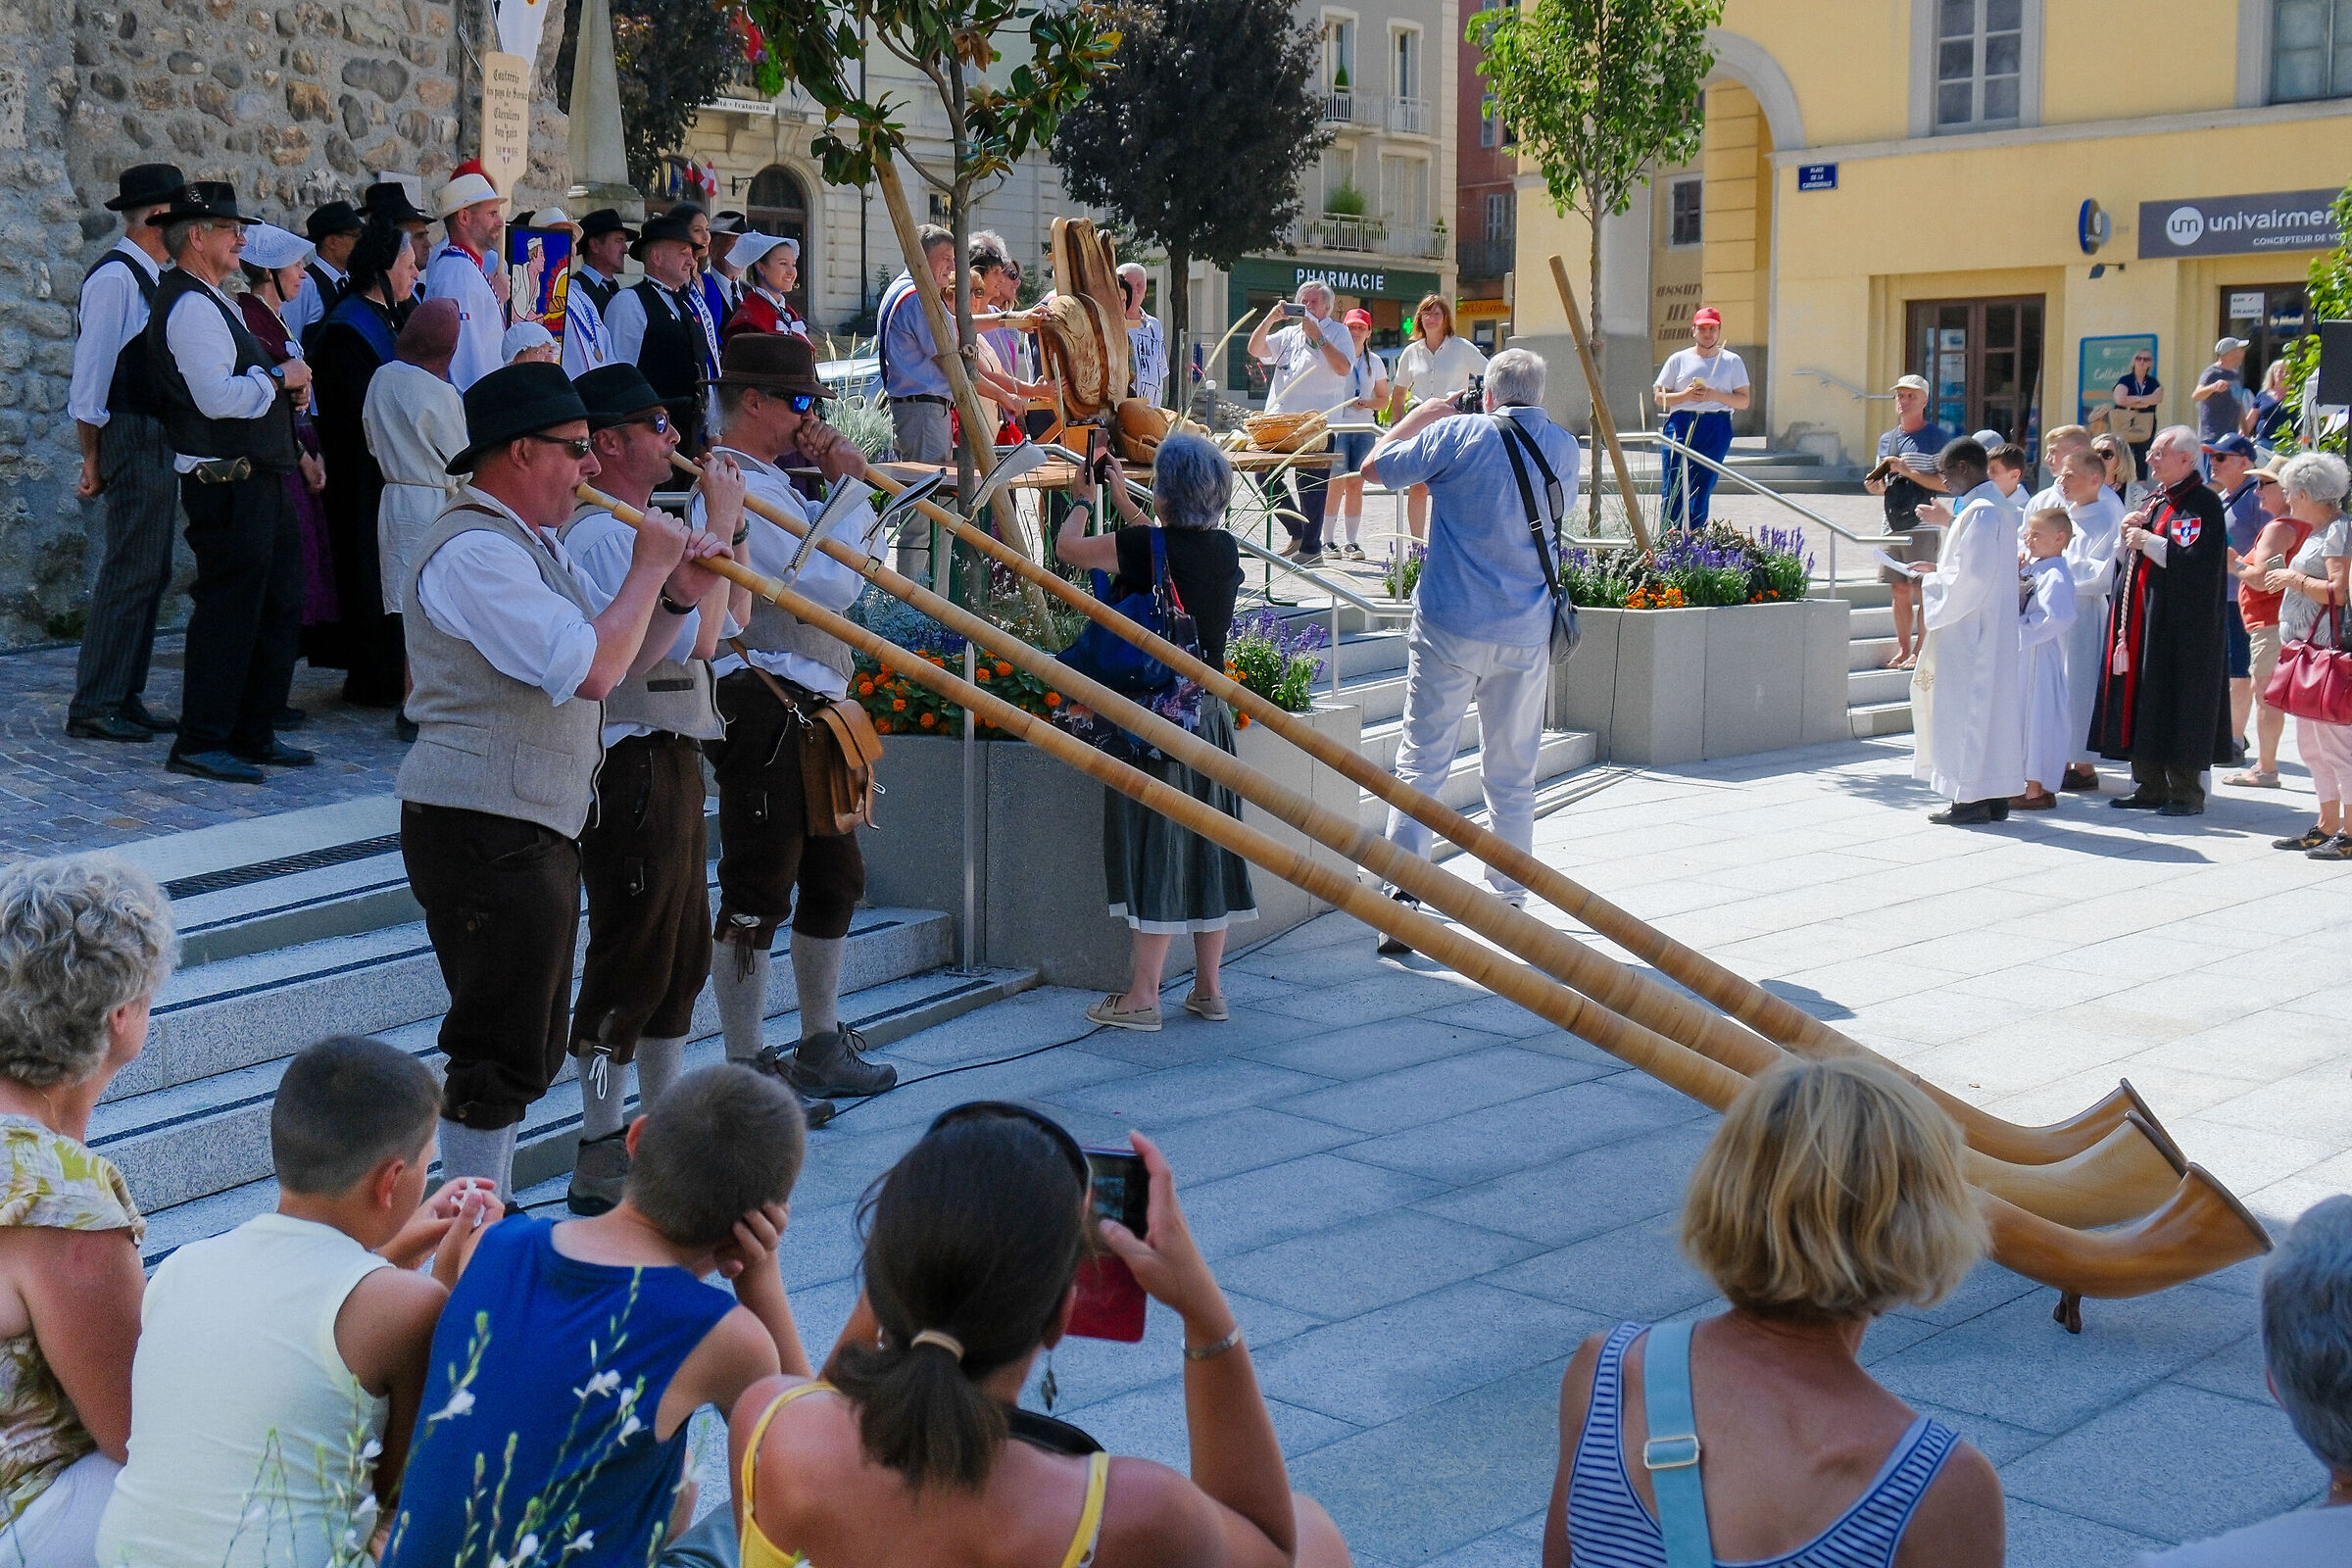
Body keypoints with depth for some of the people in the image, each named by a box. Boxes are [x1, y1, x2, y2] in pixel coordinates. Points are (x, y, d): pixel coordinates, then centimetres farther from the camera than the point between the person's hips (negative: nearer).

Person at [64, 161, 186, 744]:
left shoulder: (153, 278, 15)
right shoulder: (114, 277, -13)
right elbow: (90, 372, -14)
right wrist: (92, 458, -12)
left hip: (160, 442, 10)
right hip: (133, 439, -10)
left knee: (150, 574, 11)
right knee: (128, 573, -8)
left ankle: (125, 699, 17)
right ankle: (93, 707, -3)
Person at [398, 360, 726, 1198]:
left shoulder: (533, 544, 18)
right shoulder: (473, 551, -18)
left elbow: (618, 656, 21)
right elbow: (593, 669, -26)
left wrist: (677, 598, 4)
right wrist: (649, 568, -13)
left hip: (535, 831, 11)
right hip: (485, 835, -11)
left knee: (532, 1046, 17)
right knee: (500, 1052, -5)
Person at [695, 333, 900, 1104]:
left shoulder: (768, 484, 20)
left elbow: (834, 574, 23)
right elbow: (831, 585, -21)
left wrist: (846, 492, 11)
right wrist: (851, 488, -9)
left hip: (805, 713, 11)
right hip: (765, 713, -11)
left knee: (834, 878, 16)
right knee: (758, 893, -5)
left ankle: (822, 1047, 28)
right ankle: (747, 1069, 3)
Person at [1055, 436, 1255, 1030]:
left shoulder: (1143, 549, -16)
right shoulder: (1226, 550, 2)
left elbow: (1068, 547, -3)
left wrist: (1084, 502, 16)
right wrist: (1121, 499, 31)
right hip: (1209, 712, 6)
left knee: (1155, 845, -2)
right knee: (1206, 844, 11)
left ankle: (1142, 997, 2)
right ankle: (1209, 988, 19)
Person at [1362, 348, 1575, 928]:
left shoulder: (1458, 434, -6)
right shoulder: (1565, 449, 7)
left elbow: (1376, 467, 3)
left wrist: (1421, 415, 16)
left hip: (1450, 625, -3)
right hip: (1527, 635, 3)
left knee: (1421, 763, 1)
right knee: (1513, 775, 13)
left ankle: (1401, 903, -5)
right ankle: (1510, 902, 19)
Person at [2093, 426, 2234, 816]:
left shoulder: (2203, 503, -10)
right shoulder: (2157, 501, 17)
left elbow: (2198, 561, -22)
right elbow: (2127, 561, 21)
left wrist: (2148, 541, -15)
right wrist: (2128, 537, 2)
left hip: (2181, 629, -8)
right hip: (2144, 621, 8)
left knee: (2177, 704, -5)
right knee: (2143, 698, 8)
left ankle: (2187, 793, 2)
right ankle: (2151, 787, 14)